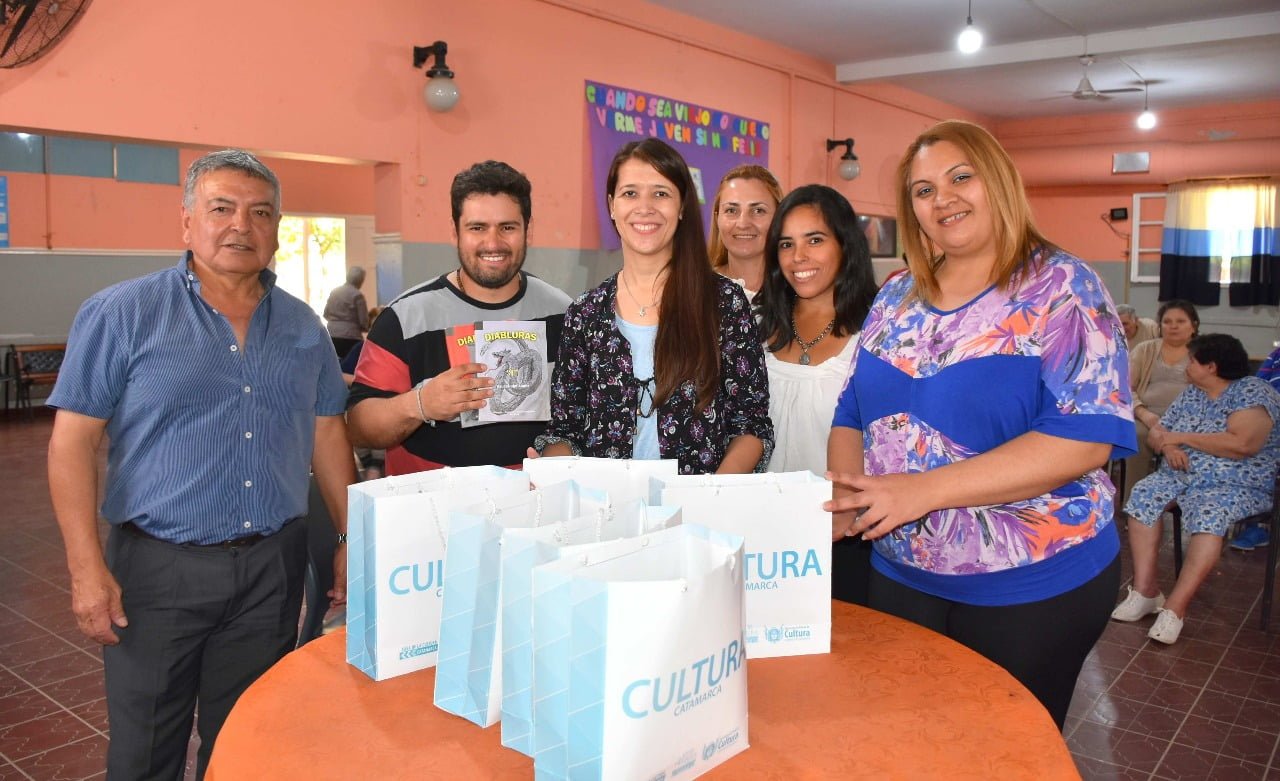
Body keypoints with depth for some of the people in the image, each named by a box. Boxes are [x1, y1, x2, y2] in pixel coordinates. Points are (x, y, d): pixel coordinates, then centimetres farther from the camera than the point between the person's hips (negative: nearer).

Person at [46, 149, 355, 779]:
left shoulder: (303, 327, 7)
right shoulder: (121, 314, -5)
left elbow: (328, 435, 11)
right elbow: (73, 442, -7)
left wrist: (351, 539, 8)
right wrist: (86, 567, -12)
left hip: (272, 567, 3)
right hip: (156, 566, -3)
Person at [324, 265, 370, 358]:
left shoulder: (334, 292, 11)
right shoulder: (357, 295, -9)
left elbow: (326, 314, 18)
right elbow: (364, 322, -8)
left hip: (332, 336, 7)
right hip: (350, 337, -7)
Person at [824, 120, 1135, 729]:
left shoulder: (1061, 288, -11)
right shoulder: (895, 299, 5)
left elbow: (1085, 437, -21)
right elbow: (852, 416, 10)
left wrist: (926, 489, -27)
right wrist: (844, 496, -11)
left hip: (1033, 586, -5)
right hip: (902, 577, 5)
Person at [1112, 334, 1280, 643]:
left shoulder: (1253, 392, -9)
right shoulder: (1191, 394, 13)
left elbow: (1243, 444, -24)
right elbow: (1157, 431, 14)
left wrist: (1182, 437, -15)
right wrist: (1167, 445, -12)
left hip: (1235, 485, -7)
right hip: (1181, 476, 7)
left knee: (1209, 516, -35)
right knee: (1142, 496, -19)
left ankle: (1175, 607, -34)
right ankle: (1145, 590, -18)